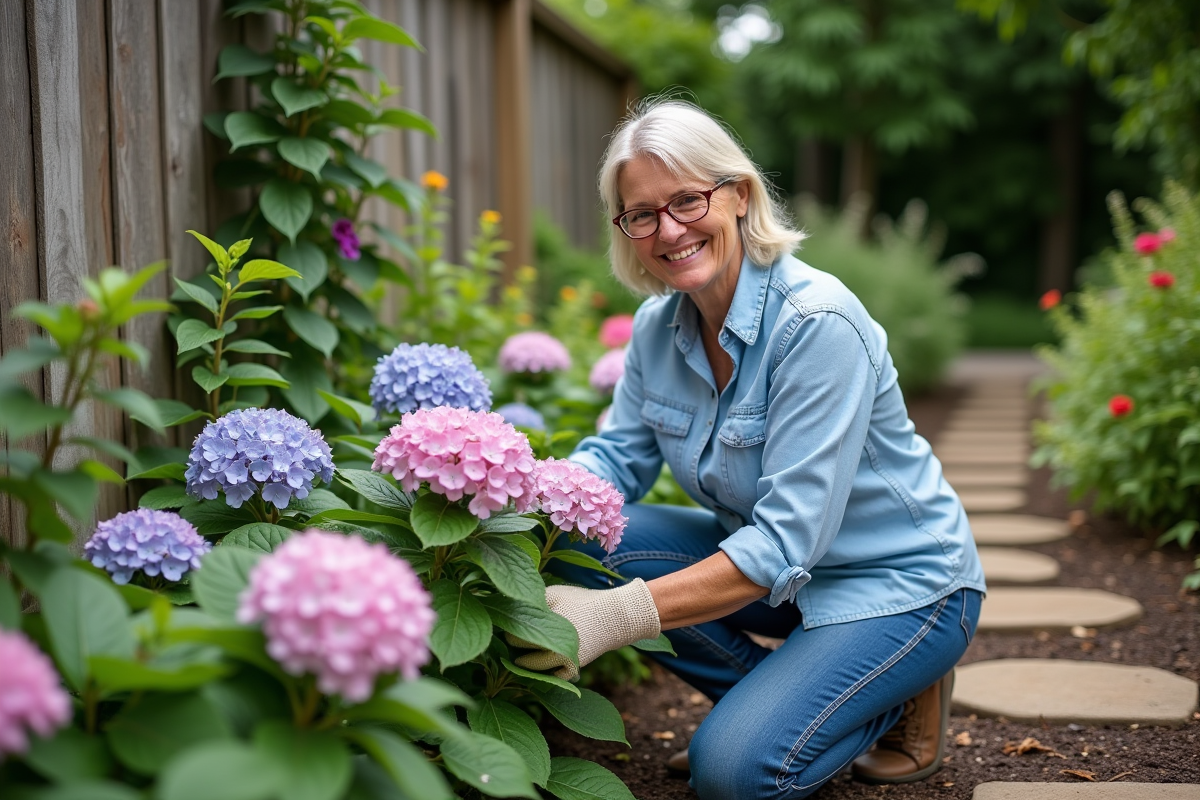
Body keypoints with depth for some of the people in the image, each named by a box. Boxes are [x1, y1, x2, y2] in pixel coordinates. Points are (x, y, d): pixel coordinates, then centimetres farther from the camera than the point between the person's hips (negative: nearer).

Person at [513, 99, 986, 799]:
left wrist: (617, 617, -39)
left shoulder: (818, 321, -28)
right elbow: (617, 458, 0)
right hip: (773, 566, 7)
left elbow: (786, 541, -32)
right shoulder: (658, 326, -5)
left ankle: (903, 696, 5)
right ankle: (784, 697, 1)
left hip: (900, 582, -7)